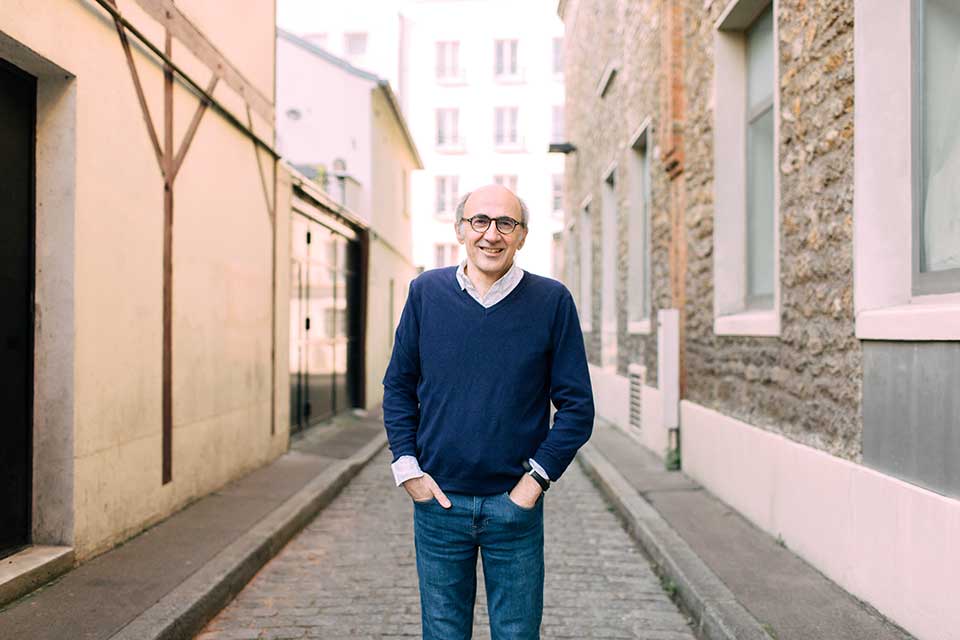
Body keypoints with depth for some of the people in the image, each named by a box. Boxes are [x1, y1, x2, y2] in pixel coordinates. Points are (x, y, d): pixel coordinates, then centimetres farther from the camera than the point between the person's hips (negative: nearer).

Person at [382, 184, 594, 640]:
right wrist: (407, 468, -1)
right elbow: (398, 386, 8)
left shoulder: (552, 301, -4)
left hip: (516, 504, -1)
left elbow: (577, 405, -1)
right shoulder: (426, 292, 1)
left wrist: (537, 477, -7)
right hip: (438, 499, 1)